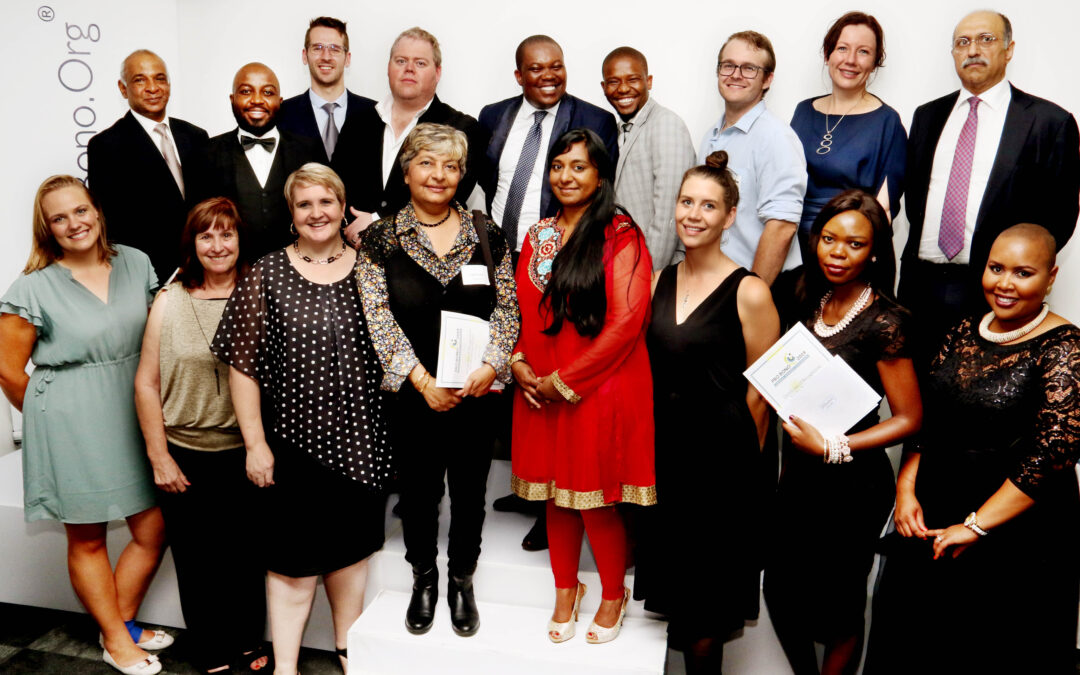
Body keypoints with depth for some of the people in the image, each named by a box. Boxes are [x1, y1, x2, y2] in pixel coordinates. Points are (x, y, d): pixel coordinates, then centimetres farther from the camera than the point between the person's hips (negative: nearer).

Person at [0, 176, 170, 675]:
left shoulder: (136, 263, 2)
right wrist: (55, 419, 6)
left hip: (133, 415, 4)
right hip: (71, 426, -4)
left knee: (153, 530, 8)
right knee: (87, 540, 10)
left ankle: (122, 621, 32)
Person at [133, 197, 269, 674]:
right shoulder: (169, 301, -1)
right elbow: (146, 384, 1)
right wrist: (160, 457, -2)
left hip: (246, 454, 0)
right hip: (186, 457, 0)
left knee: (247, 556, 12)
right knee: (197, 561, 12)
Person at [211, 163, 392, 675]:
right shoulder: (266, 276, -2)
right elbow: (243, 365, -4)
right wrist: (255, 441, -7)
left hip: (360, 437, 2)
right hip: (294, 439, -2)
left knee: (351, 547, 16)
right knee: (294, 558, 6)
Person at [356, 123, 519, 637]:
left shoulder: (487, 236, 4)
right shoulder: (380, 239, -1)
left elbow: (507, 307, 1)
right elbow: (378, 316, -8)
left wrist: (491, 365, -14)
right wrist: (422, 381, -16)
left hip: (476, 392, 1)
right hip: (411, 396, -1)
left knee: (470, 492, 12)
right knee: (418, 492, 13)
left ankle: (462, 582, 34)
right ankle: (424, 580, 37)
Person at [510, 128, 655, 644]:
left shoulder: (620, 236, -8)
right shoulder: (539, 235, 11)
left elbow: (627, 321, -15)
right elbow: (521, 307, 15)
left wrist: (566, 380, -13)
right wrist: (518, 362, -3)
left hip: (600, 386, -5)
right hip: (541, 391, 5)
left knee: (595, 499, 4)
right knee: (556, 494, 14)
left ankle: (614, 595, 28)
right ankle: (565, 592, 34)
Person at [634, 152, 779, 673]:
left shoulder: (749, 293, -13)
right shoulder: (658, 281, 4)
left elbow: (761, 393, -9)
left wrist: (737, 457, -1)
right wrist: (652, 439, 11)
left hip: (721, 459, -5)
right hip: (664, 449, 5)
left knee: (704, 606, 9)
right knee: (675, 585, 18)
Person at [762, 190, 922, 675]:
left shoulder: (884, 321, -17)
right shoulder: (811, 301, 2)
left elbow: (909, 419, -15)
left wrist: (831, 448, -19)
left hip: (853, 484, -6)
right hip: (799, 475, 7)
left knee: (838, 607, 12)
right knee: (781, 591, 19)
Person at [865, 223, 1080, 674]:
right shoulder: (965, 332, 4)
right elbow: (922, 418, 7)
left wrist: (975, 527, -18)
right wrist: (906, 490, -5)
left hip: (1017, 540, -5)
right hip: (928, 525, 6)